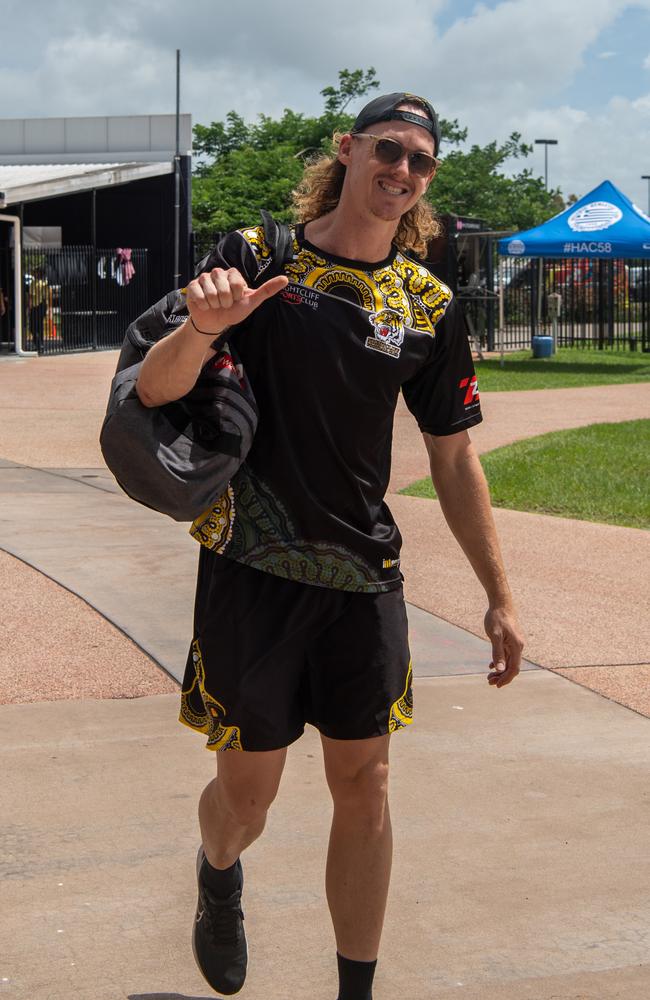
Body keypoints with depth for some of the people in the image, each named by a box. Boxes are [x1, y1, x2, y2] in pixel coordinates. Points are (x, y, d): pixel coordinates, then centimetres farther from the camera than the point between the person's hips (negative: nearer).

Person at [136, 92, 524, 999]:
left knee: (363, 783, 6)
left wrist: (499, 596, 6)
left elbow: (453, 458, 10)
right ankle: (219, 875, 40)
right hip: (253, 567, -3)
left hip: (364, 575, 3)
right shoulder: (256, 256, -4)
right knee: (248, 789, 4)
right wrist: (203, 329, -32)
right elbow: (154, 390, -9)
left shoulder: (428, 305, 4)